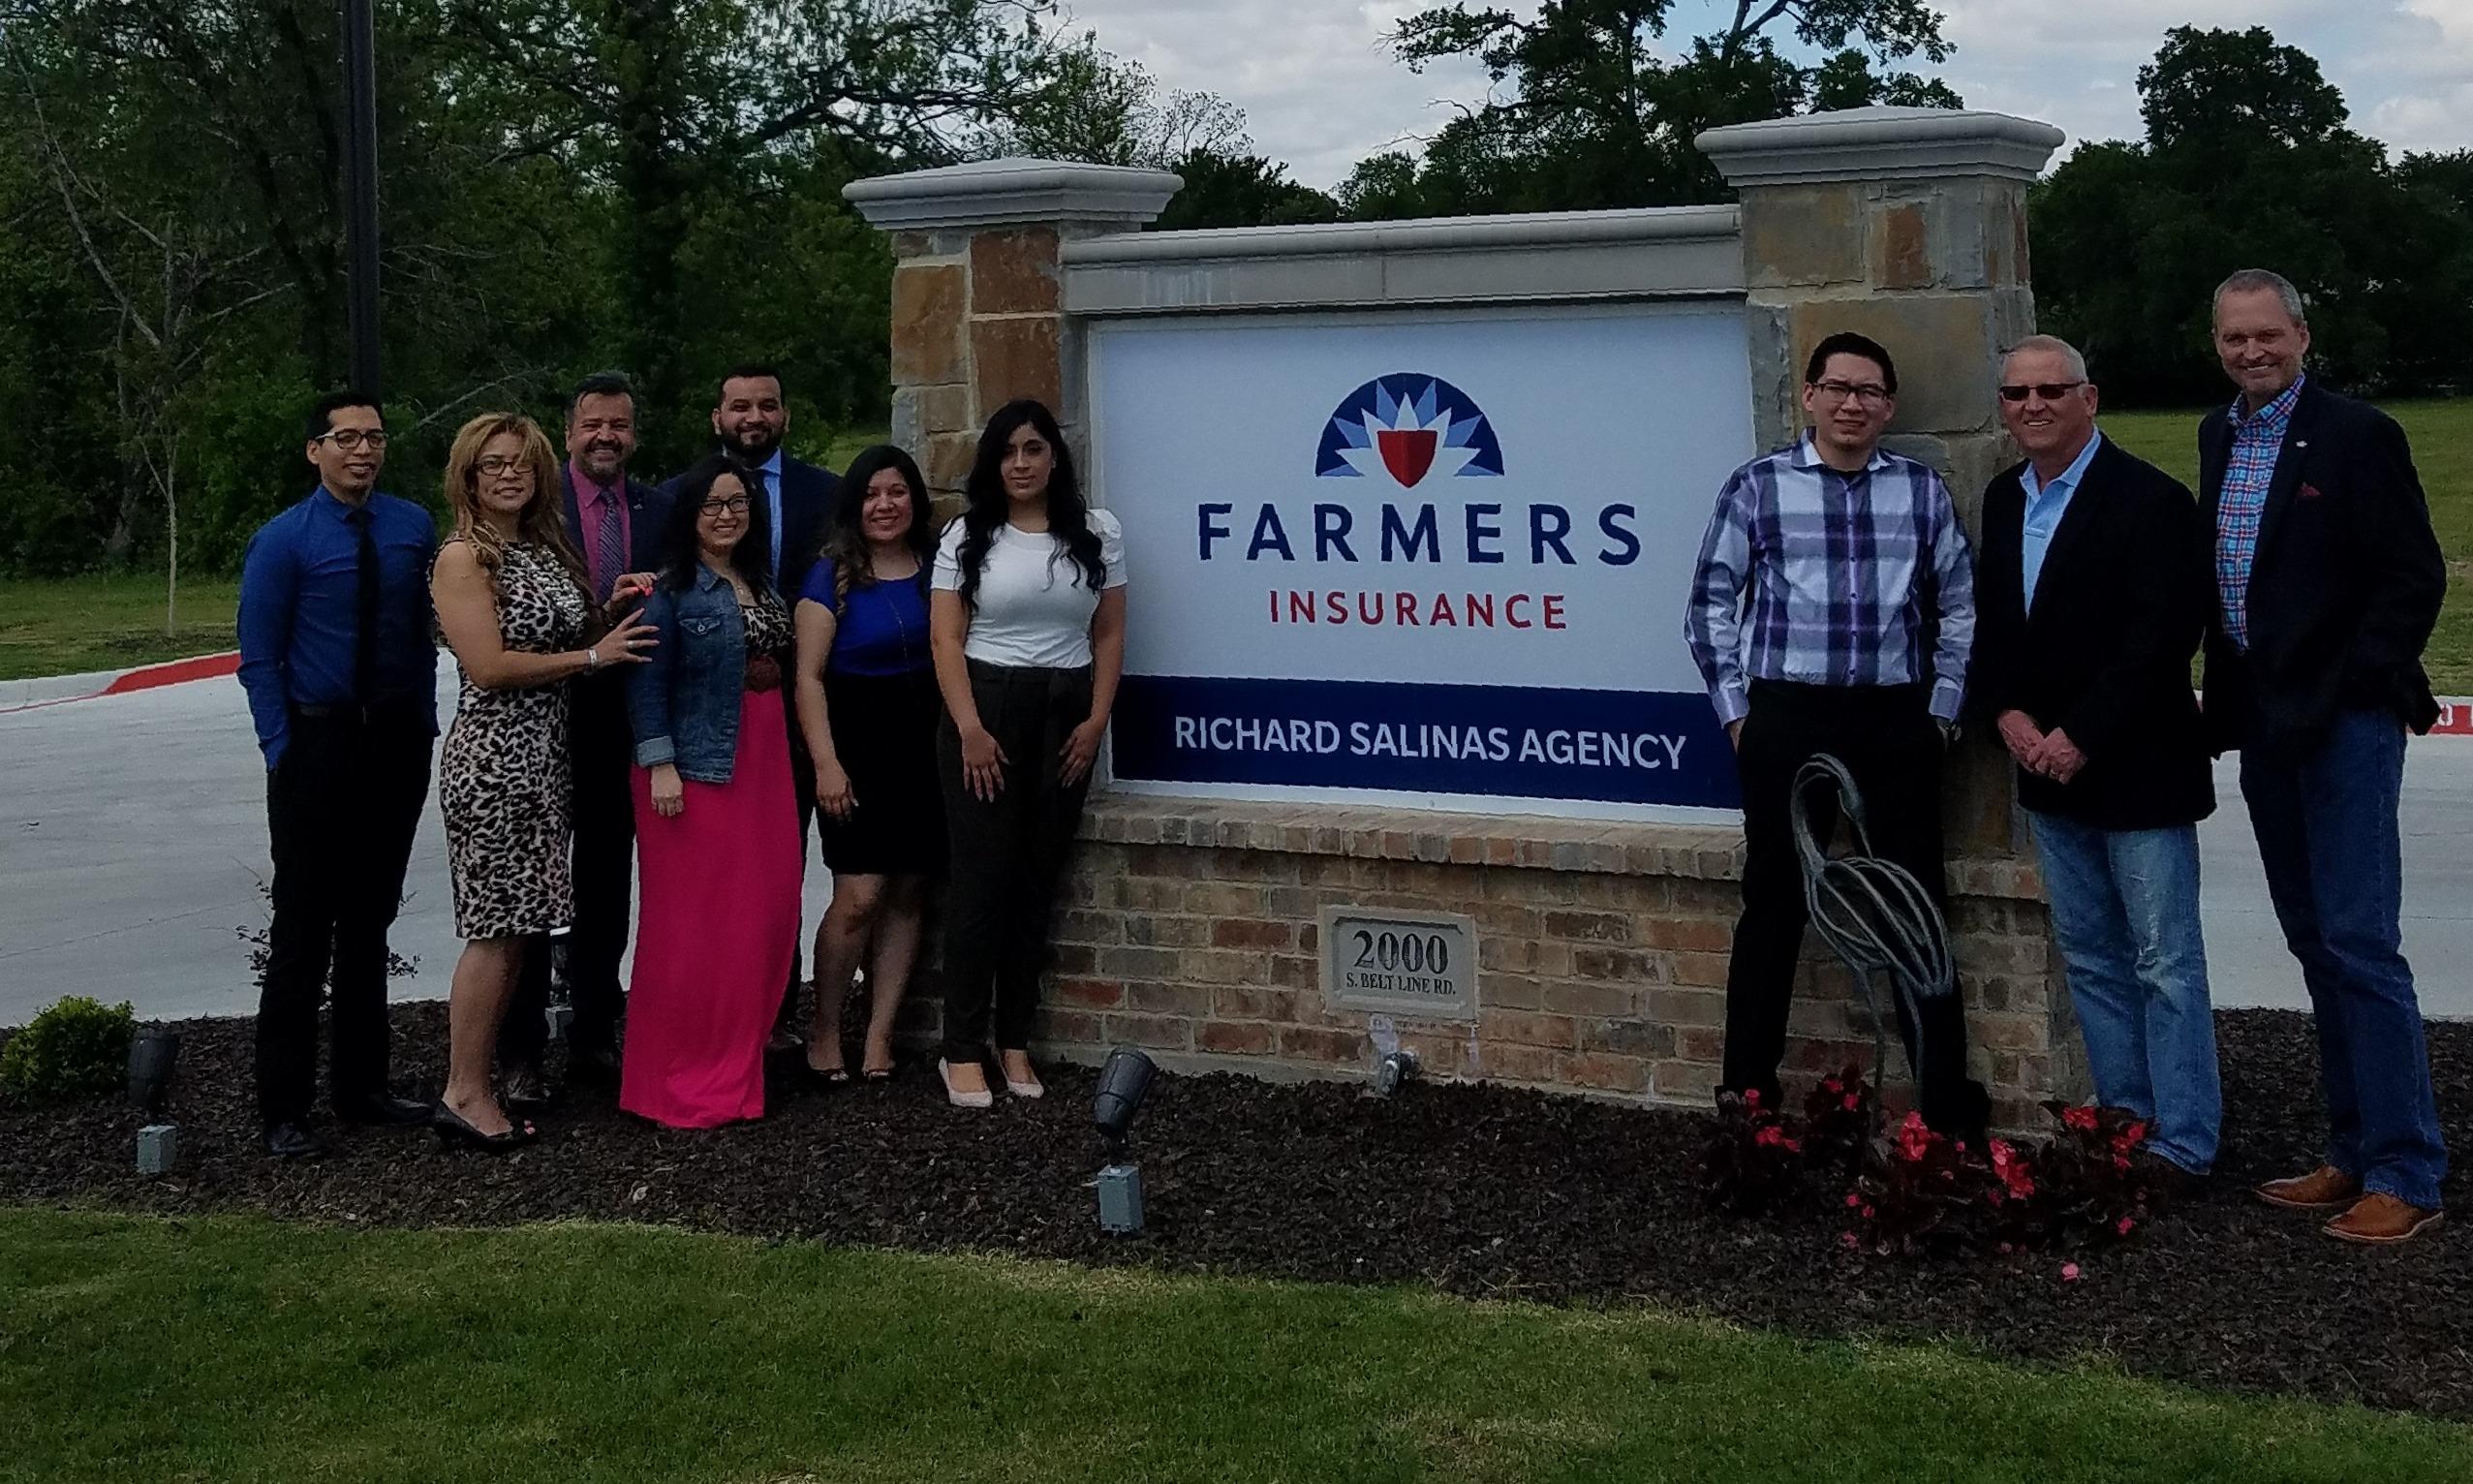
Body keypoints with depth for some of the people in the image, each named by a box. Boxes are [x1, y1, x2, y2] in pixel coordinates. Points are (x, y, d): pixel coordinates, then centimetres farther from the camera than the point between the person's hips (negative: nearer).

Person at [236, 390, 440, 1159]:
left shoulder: (413, 528, 4)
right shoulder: (283, 542, -7)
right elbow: (260, 659, -6)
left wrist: (423, 726, 4)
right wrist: (284, 753, -10)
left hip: (396, 742, 4)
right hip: (318, 742, -4)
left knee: (371, 921, 14)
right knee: (303, 928, -2)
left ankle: (362, 1086, 25)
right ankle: (283, 1109, 6)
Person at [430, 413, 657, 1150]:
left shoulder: (547, 549, 15)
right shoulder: (463, 557, -9)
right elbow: (489, 666, -17)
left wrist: (612, 611, 3)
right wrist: (593, 656, -12)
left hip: (544, 755, 8)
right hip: (492, 756, -8)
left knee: (518, 925, 9)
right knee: (495, 928, -6)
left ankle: (482, 1076, 15)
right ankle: (465, 1095, 0)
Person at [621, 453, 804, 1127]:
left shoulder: (761, 582, 15)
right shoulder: (670, 587, -6)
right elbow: (647, 681, -10)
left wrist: (785, 758, 14)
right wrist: (659, 764, -17)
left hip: (763, 762, 7)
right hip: (696, 766, -7)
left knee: (766, 914, 6)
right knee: (693, 923, -6)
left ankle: (736, 1064, 18)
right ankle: (683, 1078, 3)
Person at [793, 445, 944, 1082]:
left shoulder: (938, 567, 8)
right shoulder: (832, 576, -2)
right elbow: (808, 676, -5)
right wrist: (825, 763, -12)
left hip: (926, 744, 4)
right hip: (858, 744, -4)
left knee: (908, 895, 5)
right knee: (859, 897, -11)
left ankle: (879, 1032, 14)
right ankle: (824, 1027, 7)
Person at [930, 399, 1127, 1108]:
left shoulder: (1098, 533, 6)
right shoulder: (967, 536, 1)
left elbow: (1109, 635, 7)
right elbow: (946, 639, -3)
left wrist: (1096, 720, -3)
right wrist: (970, 728, -12)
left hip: (1064, 715, 2)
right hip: (985, 708, -2)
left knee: (1037, 879, 6)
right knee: (983, 878, -5)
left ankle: (1015, 1043, 14)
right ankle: (962, 1051, 0)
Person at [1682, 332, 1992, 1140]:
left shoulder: (1922, 490, 6)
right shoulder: (1757, 487, 0)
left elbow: (1960, 606, 11)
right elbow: (1711, 604, 5)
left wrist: (1943, 710, 6)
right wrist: (1736, 710, 1)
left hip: (1896, 721, 2)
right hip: (1788, 720, -1)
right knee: (1774, 904, 5)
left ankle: (1946, 1100, 14)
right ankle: (1747, 1094, 15)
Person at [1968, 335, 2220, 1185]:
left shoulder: (2148, 500, -12)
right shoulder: (2003, 500, 10)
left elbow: (2161, 638, -18)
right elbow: (1988, 622, 13)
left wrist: (2080, 737, -19)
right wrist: (2007, 716, -4)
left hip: (2137, 770, -7)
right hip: (2048, 767, 7)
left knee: (2165, 962, -2)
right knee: (2091, 960, 13)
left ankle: (2184, 1145, 5)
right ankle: (2125, 1124, 23)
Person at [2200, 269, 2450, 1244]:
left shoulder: (2356, 435, -9)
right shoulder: (2218, 438, 12)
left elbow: (2415, 578, -11)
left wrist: (2346, 690, -15)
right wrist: (2229, 697, 10)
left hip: (2343, 723, -7)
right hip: (2265, 726, 7)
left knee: (2359, 943, -8)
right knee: (2316, 943, 11)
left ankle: (2405, 1175, -3)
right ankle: (2355, 1153, 19)